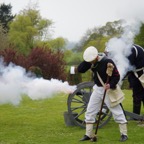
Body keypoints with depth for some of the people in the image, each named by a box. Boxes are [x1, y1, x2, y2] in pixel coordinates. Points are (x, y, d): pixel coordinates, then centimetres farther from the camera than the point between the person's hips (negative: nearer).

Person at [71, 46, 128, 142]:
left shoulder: (108, 62, -22)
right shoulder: (91, 61, -4)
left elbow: (116, 76, -19)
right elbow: (81, 69, -1)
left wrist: (110, 85, -33)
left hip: (108, 89, -7)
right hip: (97, 89, 7)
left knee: (117, 111, -2)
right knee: (90, 111, 7)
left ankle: (124, 134, 7)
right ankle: (89, 135, 16)